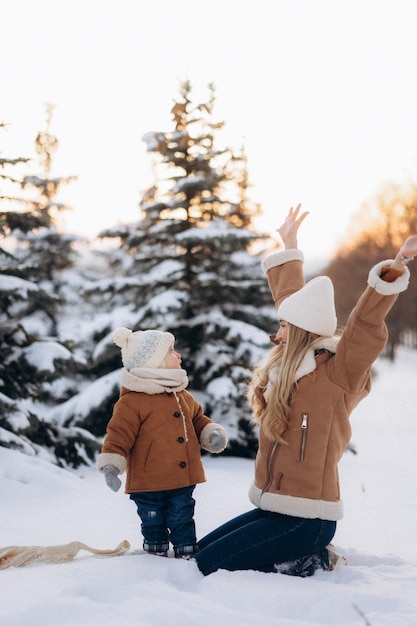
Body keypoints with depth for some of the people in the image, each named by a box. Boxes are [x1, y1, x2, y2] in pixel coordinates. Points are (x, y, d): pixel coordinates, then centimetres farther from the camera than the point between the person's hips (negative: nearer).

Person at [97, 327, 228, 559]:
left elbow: (198, 420, 19)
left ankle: (187, 555, 24)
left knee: (182, 521, 12)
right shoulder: (132, 403, -14)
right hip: (149, 485, -5)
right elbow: (119, 435, -15)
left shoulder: (183, 397, 9)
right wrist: (111, 465, -24)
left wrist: (213, 434, 1)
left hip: (183, 481, 5)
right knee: (153, 525, 10)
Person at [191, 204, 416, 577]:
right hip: (275, 508, 9)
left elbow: (366, 328, -29)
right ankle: (300, 557, 12)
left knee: (210, 565, -12)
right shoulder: (291, 369, 9)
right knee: (200, 550, 15)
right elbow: (293, 301, 20)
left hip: (306, 520, -9)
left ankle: (312, 563, -1)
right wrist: (289, 247, 31)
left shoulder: (337, 374, -13)